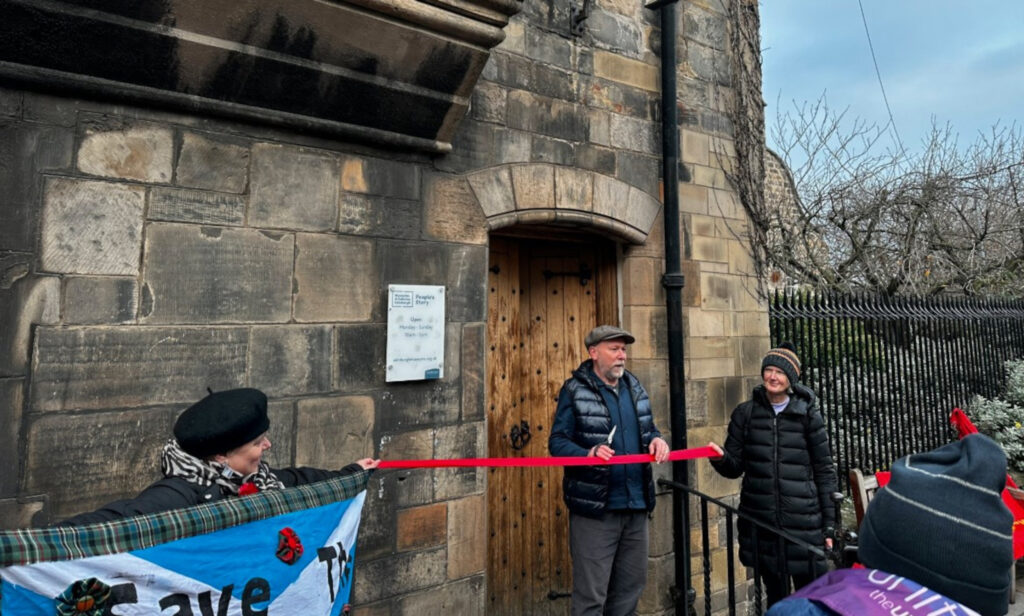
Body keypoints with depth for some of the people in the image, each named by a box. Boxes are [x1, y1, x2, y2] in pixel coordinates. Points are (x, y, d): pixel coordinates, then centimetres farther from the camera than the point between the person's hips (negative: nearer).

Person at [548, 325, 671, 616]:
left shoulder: (634, 387, 11)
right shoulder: (575, 390, -8)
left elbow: (647, 429, 19)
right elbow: (557, 442, -10)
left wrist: (656, 440, -4)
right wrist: (588, 453, -28)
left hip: (636, 505, 6)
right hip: (594, 508, -6)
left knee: (630, 586, 19)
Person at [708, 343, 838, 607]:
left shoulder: (807, 415, 0)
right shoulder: (745, 413, 2)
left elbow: (824, 471, 4)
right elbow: (734, 467, 5)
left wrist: (829, 524, 3)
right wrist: (721, 458, -17)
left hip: (804, 521, -1)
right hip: (761, 522, 1)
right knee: (775, 596, 14)